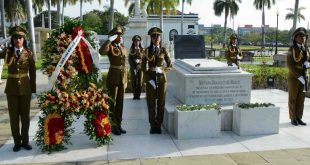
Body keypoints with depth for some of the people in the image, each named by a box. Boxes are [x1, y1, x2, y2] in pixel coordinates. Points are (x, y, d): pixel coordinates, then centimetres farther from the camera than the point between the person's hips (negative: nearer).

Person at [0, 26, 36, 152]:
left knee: (25, 116, 7)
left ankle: (25, 141, 20)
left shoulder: (28, 53, 0)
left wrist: (33, 89, -1)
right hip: (11, 88, 1)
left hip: (25, 88, 0)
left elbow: (32, 72, 1)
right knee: (13, 116, 6)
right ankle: (17, 142, 18)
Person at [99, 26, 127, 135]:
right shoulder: (110, 47, -6)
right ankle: (112, 125, 12)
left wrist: (126, 80, 15)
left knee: (120, 102, 11)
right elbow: (101, 51, -31)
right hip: (113, 77, -6)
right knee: (112, 102, 2)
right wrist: (109, 40, -24)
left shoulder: (123, 48, 14)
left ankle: (118, 124, 21)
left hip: (122, 77, 6)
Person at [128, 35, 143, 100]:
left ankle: (138, 95, 5)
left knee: (140, 81, -3)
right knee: (134, 81, 0)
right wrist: (133, 66, -5)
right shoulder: (131, 49, 8)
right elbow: (129, 59, 5)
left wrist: (139, 61, -17)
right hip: (133, 67, 1)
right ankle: (135, 95, 7)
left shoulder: (142, 49, 4)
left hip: (140, 67, -1)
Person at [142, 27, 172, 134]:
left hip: (161, 79, 1)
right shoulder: (147, 50, 2)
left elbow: (170, 66, 4)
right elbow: (143, 67, -1)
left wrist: (162, 69, -16)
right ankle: (152, 126, 13)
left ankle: (159, 125, 13)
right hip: (150, 79, 0)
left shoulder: (163, 50, 4)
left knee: (161, 103, 3)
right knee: (151, 103, 2)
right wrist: (149, 80, -11)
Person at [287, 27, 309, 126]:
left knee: (301, 98, 8)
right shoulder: (292, 49, -12)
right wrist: (299, 77, -19)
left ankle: (299, 118, 18)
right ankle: (293, 118, 13)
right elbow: (290, 65, -16)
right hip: (293, 77, -5)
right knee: (293, 98, 3)